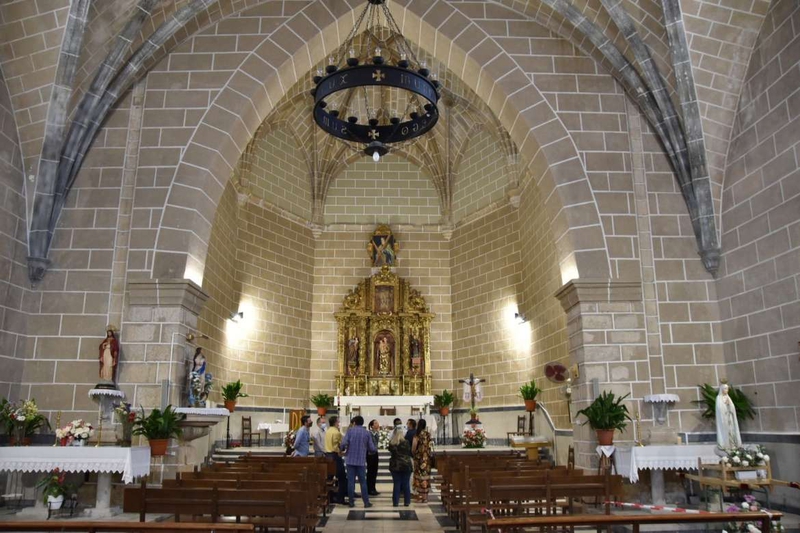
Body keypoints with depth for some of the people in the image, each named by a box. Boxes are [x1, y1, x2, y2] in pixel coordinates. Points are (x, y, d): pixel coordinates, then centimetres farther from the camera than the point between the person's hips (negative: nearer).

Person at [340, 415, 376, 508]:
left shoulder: (350, 431, -3)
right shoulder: (367, 433, 1)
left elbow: (344, 443, -13)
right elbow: (372, 448, -1)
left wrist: (342, 449, 8)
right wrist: (376, 449, 22)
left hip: (350, 460, 0)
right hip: (361, 461, 1)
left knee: (350, 481, 6)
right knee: (363, 482, 8)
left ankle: (351, 502, 9)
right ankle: (366, 502, 8)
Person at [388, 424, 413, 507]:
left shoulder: (391, 443, -7)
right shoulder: (405, 442, -12)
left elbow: (390, 452, 8)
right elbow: (410, 452, 1)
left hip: (395, 466, 1)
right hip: (406, 465, -1)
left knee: (396, 484, 7)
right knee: (406, 484, 7)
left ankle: (395, 502, 8)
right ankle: (407, 501, 11)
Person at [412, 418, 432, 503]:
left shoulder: (417, 435, -9)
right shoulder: (428, 434, -1)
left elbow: (413, 447, -9)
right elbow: (430, 446, 0)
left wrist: (413, 453, 9)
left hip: (419, 457, -3)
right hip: (427, 457, 3)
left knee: (419, 474, 6)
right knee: (425, 474, 9)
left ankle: (420, 496, 9)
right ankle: (424, 496, 12)